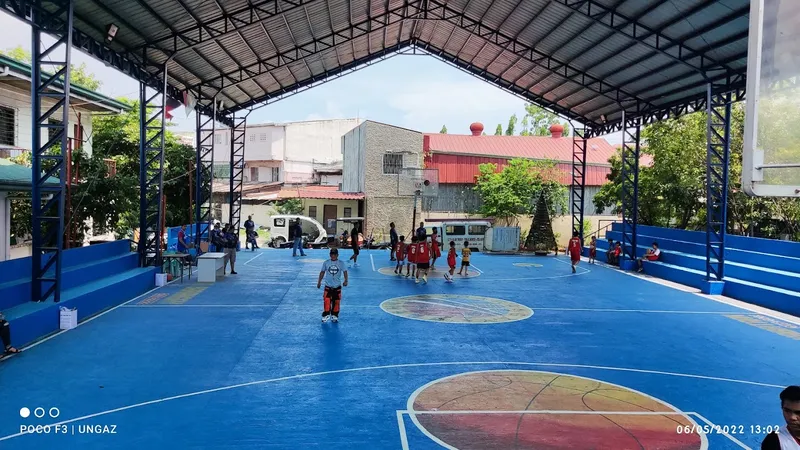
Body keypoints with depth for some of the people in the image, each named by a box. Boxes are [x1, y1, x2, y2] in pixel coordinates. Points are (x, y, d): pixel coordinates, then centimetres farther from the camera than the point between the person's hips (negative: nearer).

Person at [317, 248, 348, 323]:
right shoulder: (326, 263, 1)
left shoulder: (341, 263, -2)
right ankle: (326, 315, 3)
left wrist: (345, 281, -24)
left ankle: (334, 315, 19)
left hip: (337, 286, 0)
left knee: (336, 301, 5)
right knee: (326, 300, -10)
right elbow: (322, 272, 9)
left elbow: (345, 272, -9)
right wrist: (319, 282, 8)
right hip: (328, 286, 0)